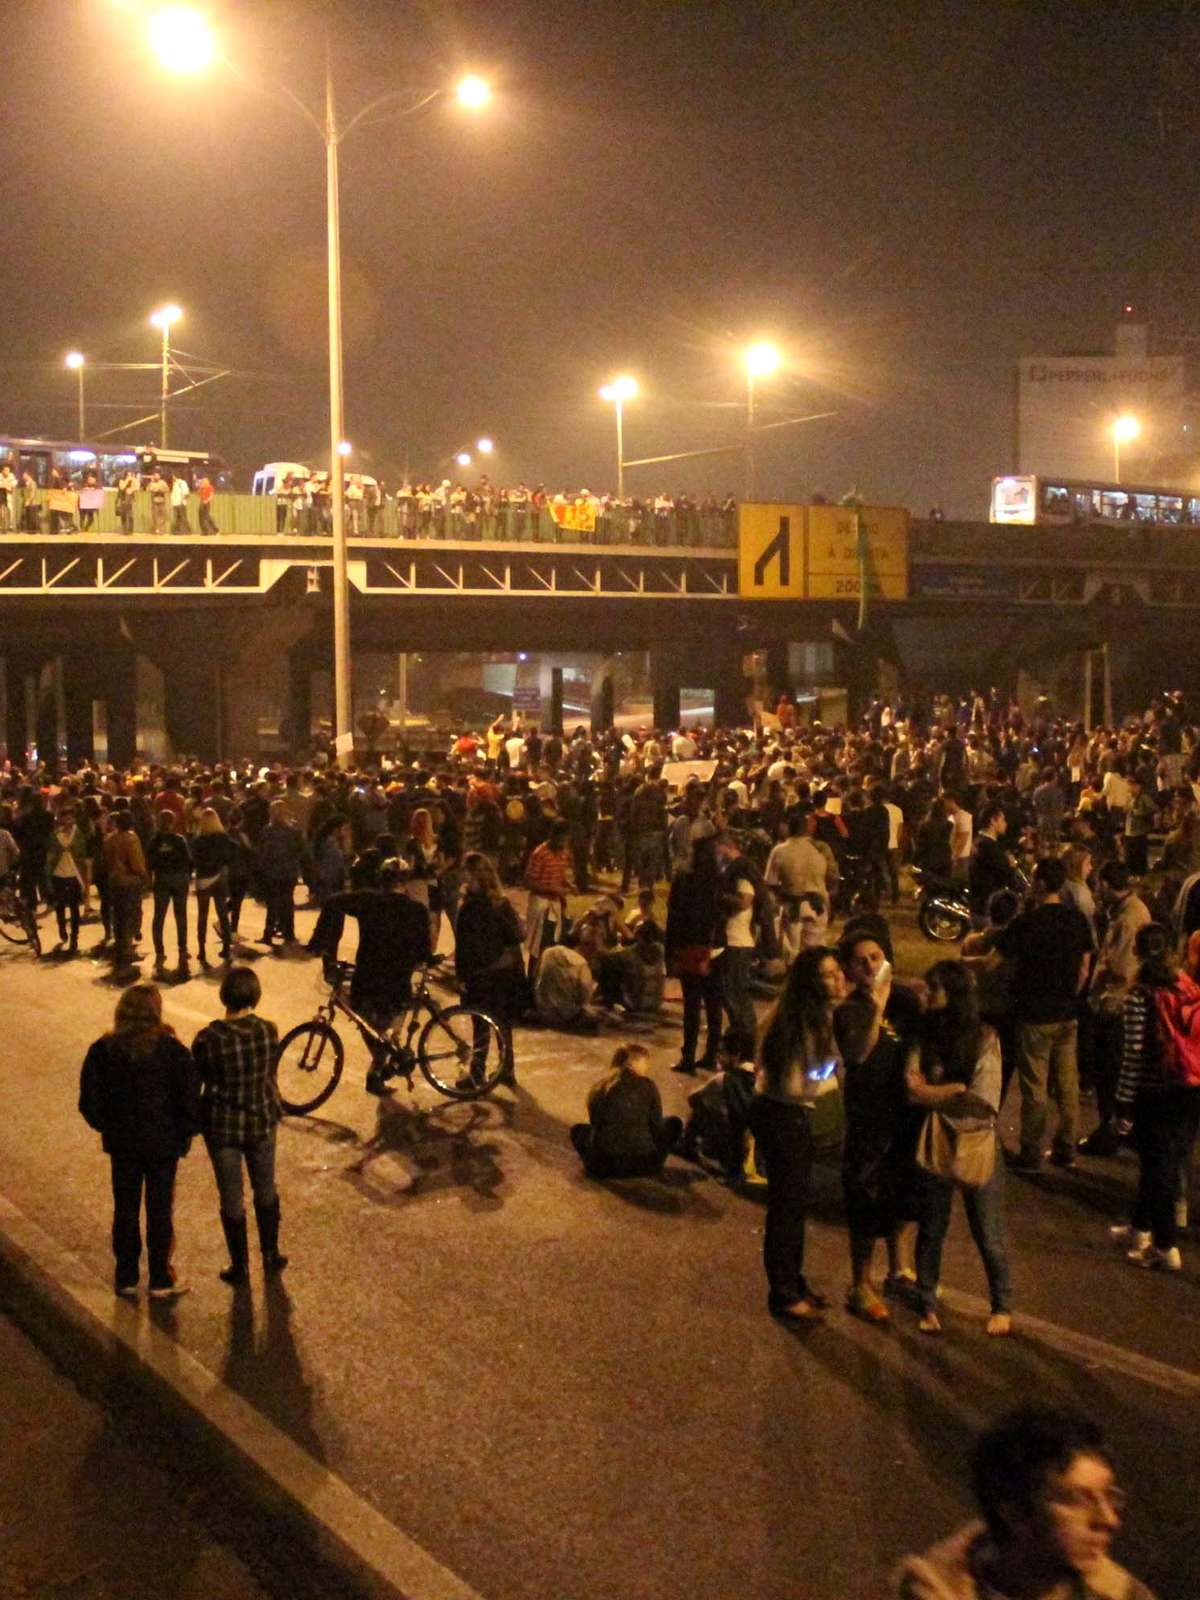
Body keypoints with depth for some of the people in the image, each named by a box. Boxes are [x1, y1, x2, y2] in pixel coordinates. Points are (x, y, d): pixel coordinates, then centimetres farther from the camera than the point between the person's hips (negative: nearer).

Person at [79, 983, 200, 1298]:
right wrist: (184, 1132, 1)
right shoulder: (171, 1050, -16)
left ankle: (126, 1278, 24)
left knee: (125, 1210, 15)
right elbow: (190, 1098, -15)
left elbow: (90, 1103, -3)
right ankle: (160, 1280, 17)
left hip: (122, 1142, 2)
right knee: (160, 1210, 10)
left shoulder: (103, 1051, -8)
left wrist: (107, 1127, 13)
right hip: (163, 1142, -2)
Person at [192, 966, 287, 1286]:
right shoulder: (268, 1030, -15)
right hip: (262, 1121, 3)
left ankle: (240, 1268, 26)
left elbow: (193, 1084, -11)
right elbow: (270, 1074, 0)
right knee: (266, 1191, 23)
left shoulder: (208, 1039, -22)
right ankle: (271, 1255, 37)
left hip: (223, 1127, -3)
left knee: (232, 1199, 14)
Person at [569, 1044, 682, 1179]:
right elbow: (657, 1126, 8)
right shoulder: (647, 1085, 3)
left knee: (578, 1130, 31)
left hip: (603, 1165, 2)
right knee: (674, 1123, 22)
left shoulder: (601, 1087, 8)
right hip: (643, 1164, -1)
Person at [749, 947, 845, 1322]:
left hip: (796, 1114, 9)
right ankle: (784, 1295, 18)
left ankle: (792, 1281, 37)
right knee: (786, 1202, 3)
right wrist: (837, 1081, -14)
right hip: (780, 1117, -9)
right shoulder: (799, 1022, -27)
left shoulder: (823, 1014, 2)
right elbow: (793, 1087, -26)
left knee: (798, 1199, 20)